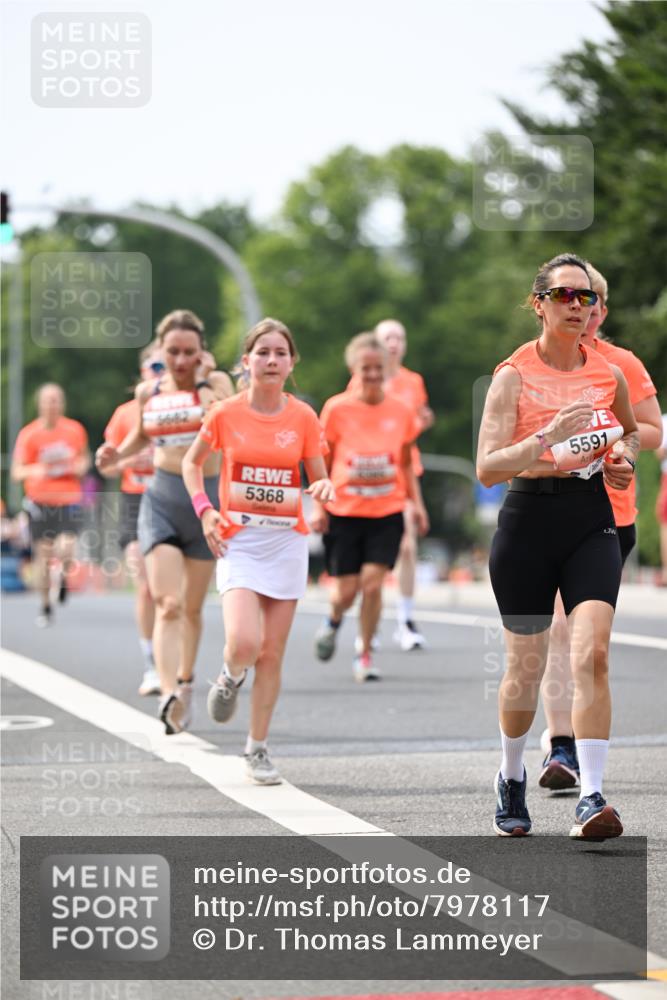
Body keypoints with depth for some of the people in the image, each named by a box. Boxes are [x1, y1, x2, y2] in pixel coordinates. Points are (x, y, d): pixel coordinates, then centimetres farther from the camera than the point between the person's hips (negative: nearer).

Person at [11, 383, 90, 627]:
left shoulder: (76, 430, 3)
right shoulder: (28, 434, -2)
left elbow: (84, 458, 20)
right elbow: (16, 472, 0)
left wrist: (80, 467, -4)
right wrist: (35, 470, -21)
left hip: (69, 499, 0)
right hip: (40, 501, 0)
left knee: (66, 550, -18)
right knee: (43, 556, 3)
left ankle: (63, 577, 18)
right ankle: (46, 606, 20)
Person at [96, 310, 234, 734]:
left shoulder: (216, 381, -4)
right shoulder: (147, 392, 5)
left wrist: (204, 379, -20)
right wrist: (118, 454, 4)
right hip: (161, 498, 0)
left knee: (193, 607, 13)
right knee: (168, 604, -16)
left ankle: (185, 682, 36)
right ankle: (170, 695, -29)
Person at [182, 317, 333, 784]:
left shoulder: (303, 417, -1)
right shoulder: (226, 414, -3)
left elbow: (320, 479, 6)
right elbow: (192, 462, 12)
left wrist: (325, 488, -17)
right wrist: (204, 509, -2)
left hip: (287, 541, 2)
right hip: (238, 541, -2)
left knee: (272, 654, 3)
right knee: (244, 642, -20)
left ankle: (258, 748, 16)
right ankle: (231, 675, 17)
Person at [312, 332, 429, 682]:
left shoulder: (400, 412, 3)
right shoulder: (337, 409, -3)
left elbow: (407, 464, 14)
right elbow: (322, 462, 4)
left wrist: (417, 504, 8)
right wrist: (318, 505, -2)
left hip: (387, 512, 1)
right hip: (343, 512, -1)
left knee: (372, 582, -10)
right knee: (346, 589, 2)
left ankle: (365, 655, 6)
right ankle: (333, 621, 38)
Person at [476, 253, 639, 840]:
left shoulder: (609, 375, 5)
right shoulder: (514, 375, -6)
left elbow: (631, 429, 27)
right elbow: (487, 467, -14)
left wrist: (624, 457, 6)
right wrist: (549, 437, -27)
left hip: (591, 524, 2)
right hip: (528, 521, -2)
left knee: (592, 654, -16)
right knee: (526, 666, 7)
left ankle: (591, 799, -17)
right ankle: (512, 778, 33)